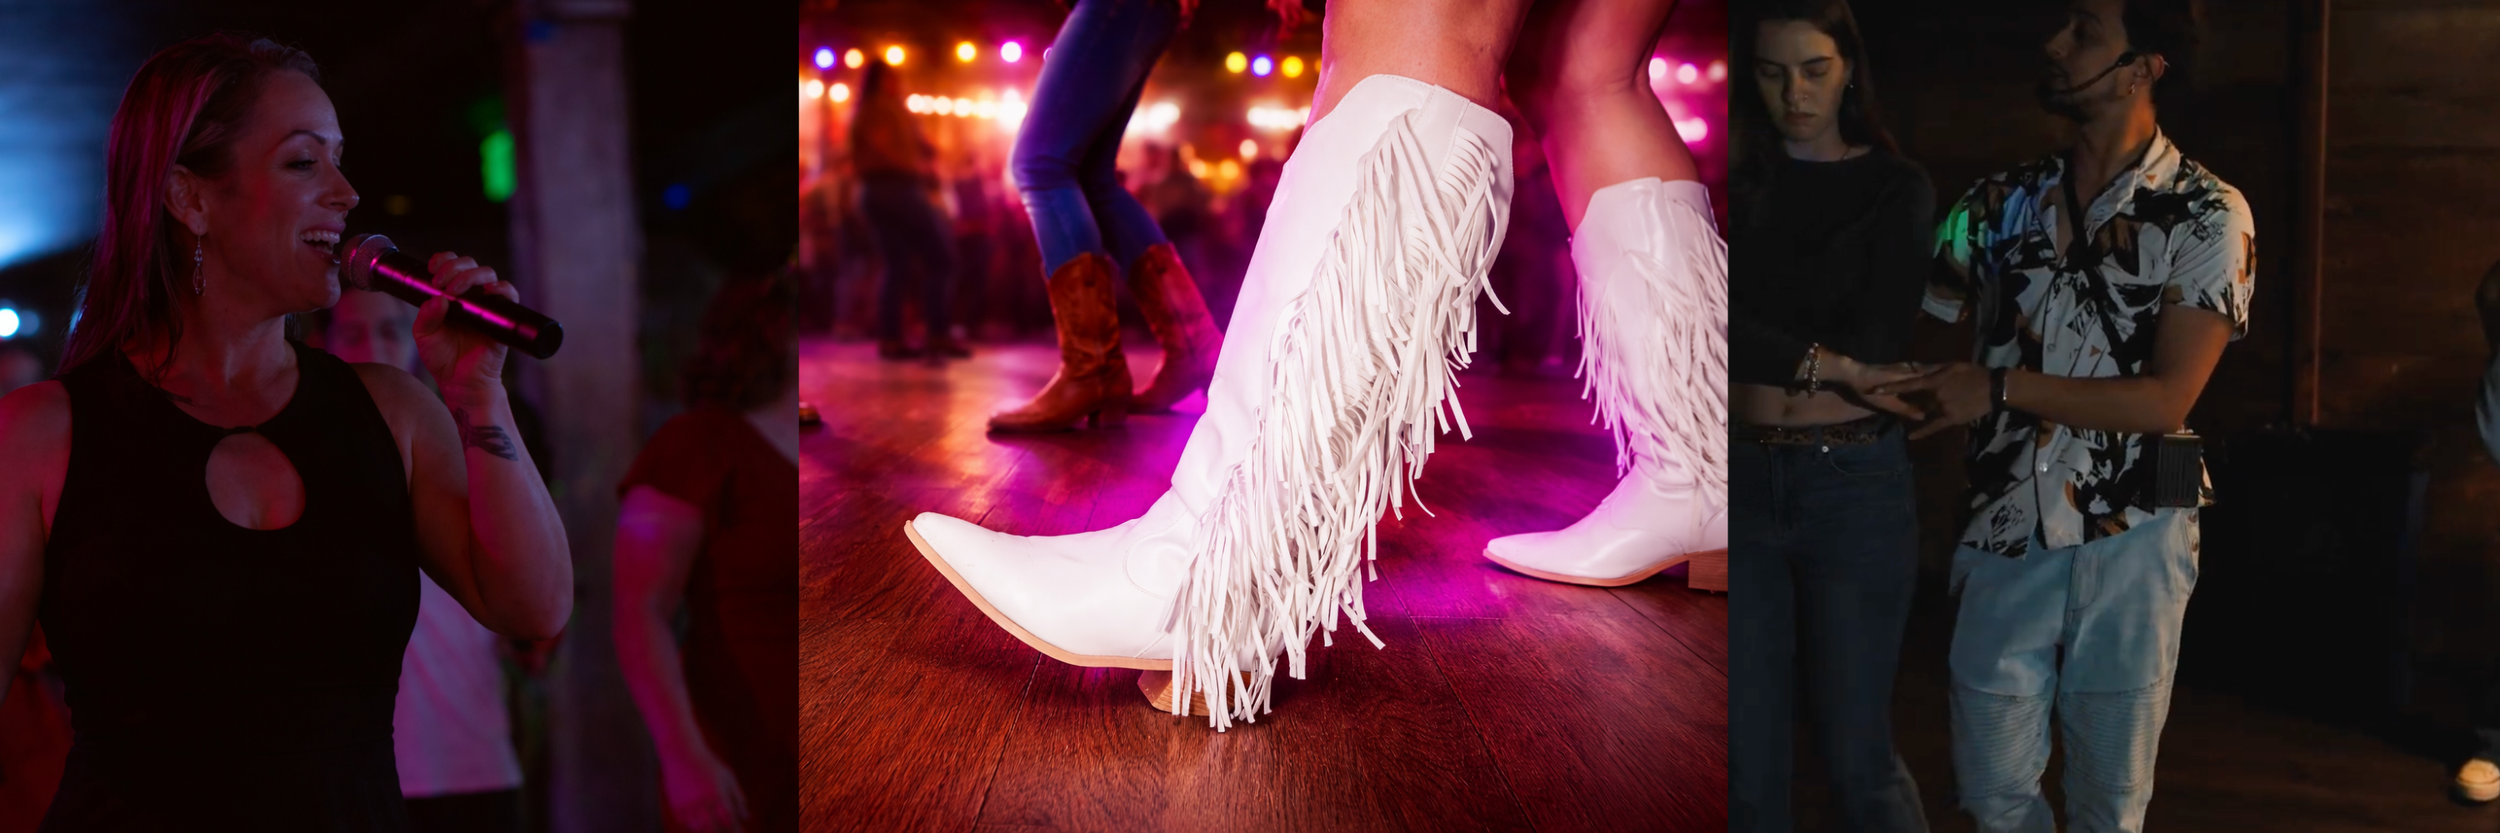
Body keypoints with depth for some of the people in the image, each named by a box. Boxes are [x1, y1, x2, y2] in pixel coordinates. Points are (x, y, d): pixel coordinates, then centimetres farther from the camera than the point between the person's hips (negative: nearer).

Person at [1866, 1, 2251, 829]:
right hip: (2006, 536, 3)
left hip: (2128, 543, -3)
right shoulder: (2002, 202, 5)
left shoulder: (2207, 215, -6)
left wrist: (2000, 389, -17)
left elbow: (2166, 398, -13)